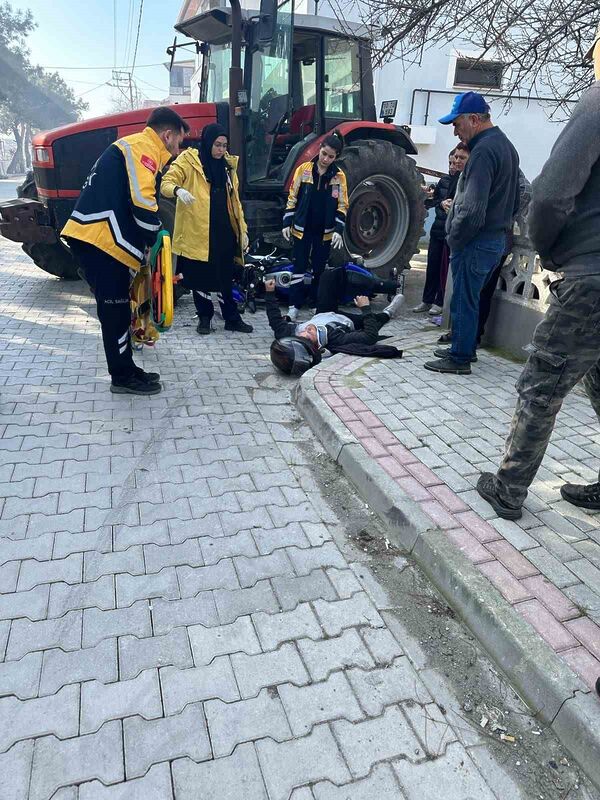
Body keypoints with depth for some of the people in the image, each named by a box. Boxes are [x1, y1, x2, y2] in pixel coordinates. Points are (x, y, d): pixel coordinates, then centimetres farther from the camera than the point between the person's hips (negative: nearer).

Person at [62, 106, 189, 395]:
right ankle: (123, 378, 6)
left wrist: (149, 242, 18)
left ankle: (126, 370, 22)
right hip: (99, 239, -10)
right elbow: (143, 203, -19)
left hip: (94, 237, 10)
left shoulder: (132, 146, 26)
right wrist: (157, 242, -8)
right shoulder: (143, 147, -6)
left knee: (118, 309, 14)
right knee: (115, 310, -3)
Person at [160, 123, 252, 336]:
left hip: (223, 232, 4)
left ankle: (232, 318, 18)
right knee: (198, 278, 5)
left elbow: (235, 200, 17)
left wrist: (243, 229, 12)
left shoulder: (227, 165, 15)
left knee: (225, 278, 8)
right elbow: (166, 184, -8)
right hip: (196, 232, -3)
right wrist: (178, 190, -32)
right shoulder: (188, 160, -1)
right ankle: (204, 317, 21)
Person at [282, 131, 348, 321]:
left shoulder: (339, 176, -2)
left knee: (319, 269, 9)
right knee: (299, 267, 1)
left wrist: (339, 230, -11)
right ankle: (294, 306, 4)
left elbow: (342, 206, -1)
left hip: (325, 232, 1)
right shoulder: (303, 169, -2)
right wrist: (287, 223, -3)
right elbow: (292, 198, 2)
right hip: (302, 229, 0)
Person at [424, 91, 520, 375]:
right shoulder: (506, 146, 15)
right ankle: (463, 348, 29)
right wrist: (501, 225, 20)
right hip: (497, 239, 10)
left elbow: (472, 209, -25)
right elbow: (513, 201, 21)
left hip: (475, 243, -10)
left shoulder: (483, 151, -18)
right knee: (470, 299, 18)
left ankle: (460, 359, 8)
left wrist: (454, 239, -13)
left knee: (463, 302, -1)